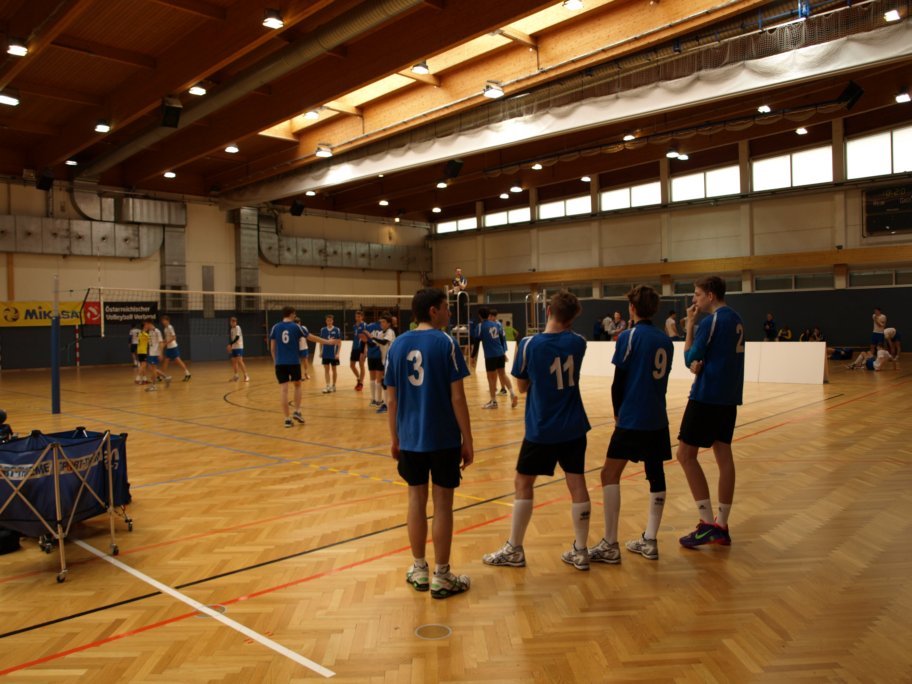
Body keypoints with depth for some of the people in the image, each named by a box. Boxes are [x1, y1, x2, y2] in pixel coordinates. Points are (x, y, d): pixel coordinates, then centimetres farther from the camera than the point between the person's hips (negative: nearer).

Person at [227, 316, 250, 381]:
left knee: (239, 361, -15)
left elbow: (237, 337, -19)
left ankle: (246, 375, -13)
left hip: (239, 347, -8)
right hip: (233, 347, 8)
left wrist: (230, 344, -21)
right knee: (233, 361, 9)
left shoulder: (237, 327, -10)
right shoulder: (231, 329, 13)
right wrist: (230, 346, 8)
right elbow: (231, 338, 17)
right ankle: (236, 376, 18)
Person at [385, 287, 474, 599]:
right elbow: (457, 398, -12)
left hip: (410, 438, 4)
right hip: (444, 439, -4)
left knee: (416, 499, 13)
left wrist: (395, 439, 15)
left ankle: (419, 571, 24)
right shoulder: (446, 343, -10)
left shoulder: (397, 345, 3)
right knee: (442, 503, 5)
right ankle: (441, 577, 14)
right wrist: (467, 441, -4)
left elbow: (391, 399, 5)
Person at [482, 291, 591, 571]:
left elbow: (522, 386, -1)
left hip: (541, 429, -3)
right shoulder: (578, 342, -2)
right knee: (577, 484, 8)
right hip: (574, 427, 4)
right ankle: (580, 551, 16)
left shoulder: (529, 344, -12)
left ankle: (514, 550, 16)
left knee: (524, 483, 8)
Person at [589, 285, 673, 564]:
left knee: (610, 474, -2)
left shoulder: (629, 336, -9)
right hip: (658, 419, 7)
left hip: (632, 419, -7)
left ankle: (610, 545, -3)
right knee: (655, 475, 12)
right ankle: (649, 541, 17)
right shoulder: (666, 339, 9)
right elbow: (663, 378, 14)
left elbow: (618, 382, -7)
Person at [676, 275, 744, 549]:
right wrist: (700, 362, -5)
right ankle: (721, 526, 13)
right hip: (729, 396, 9)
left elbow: (690, 360, -8)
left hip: (707, 396, -9)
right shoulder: (736, 319, 13)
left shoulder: (711, 321, -14)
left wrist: (689, 326, -2)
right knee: (723, 454, 9)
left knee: (686, 455, -3)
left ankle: (707, 523, -5)